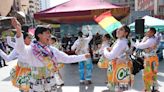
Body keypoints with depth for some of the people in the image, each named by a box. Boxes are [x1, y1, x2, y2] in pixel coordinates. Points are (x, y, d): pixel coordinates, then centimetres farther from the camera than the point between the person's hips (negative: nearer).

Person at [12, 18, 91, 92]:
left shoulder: (52, 50, 2)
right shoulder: (31, 49, -14)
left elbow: (67, 58, 7)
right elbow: (21, 49, -36)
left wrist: (84, 56, 5)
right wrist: (19, 31, -53)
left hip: (51, 83, 5)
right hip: (36, 85, -4)